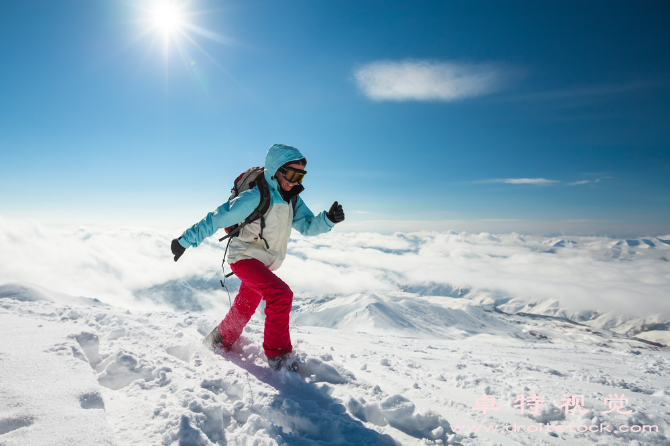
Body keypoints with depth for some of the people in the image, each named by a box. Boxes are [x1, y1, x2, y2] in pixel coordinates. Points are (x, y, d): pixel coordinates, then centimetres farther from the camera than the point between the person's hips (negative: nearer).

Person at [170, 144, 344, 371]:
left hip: (264, 263, 8)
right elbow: (217, 218, -22)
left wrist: (328, 219, -26)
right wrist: (185, 240, -17)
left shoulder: (292, 199, -2)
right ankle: (279, 354, -10)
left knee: (244, 309, 20)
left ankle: (219, 343, 44)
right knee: (281, 294, -24)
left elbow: (307, 226, -6)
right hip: (244, 256, -8)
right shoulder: (256, 197, -25)